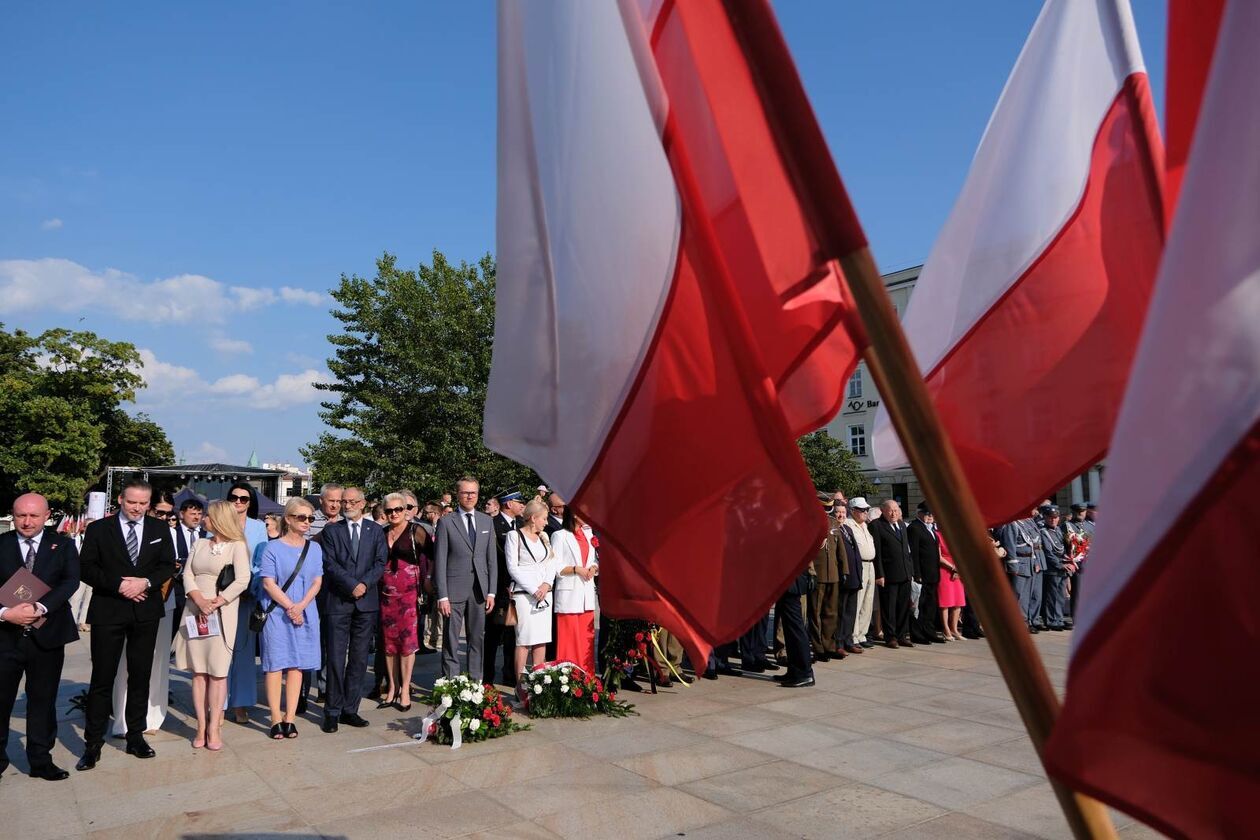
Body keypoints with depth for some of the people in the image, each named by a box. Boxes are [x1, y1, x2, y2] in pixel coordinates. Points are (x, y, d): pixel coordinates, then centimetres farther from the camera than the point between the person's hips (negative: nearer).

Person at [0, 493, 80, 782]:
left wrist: (40, 607, -25)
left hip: (47, 636, 0)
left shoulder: (63, 545, 1)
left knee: (43, 700, 10)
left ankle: (41, 760, 22)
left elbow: (70, 581, -11)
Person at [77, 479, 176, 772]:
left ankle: (136, 737, 20)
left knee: (140, 677, 9)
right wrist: (118, 585, -16)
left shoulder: (160, 530, 7)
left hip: (146, 612, 2)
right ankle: (93, 743, 11)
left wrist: (146, 582, -15)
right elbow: (87, 568, -4)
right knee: (102, 678, 1)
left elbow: (167, 566, 4)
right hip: (108, 612, -2)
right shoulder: (98, 529, 1)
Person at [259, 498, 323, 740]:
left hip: (304, 613, 3)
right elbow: (268, 583, -8)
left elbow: (317, 581, 4)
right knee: (275, 663, 0)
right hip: (276, 612, -3)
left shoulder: (314, 548, 8)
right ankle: (276, 719, 6)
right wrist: (289, 607, -14)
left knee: (297, 664, 5)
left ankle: (290, 717, 11)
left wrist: (301, 606, -10)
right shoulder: (273, 548, -2)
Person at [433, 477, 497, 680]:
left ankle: (475, 682, 19)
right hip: (455, 589, -3)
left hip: (480, 589, 4)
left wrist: (491, 592, 3)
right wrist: (442, 595, -10)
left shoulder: (487, 521, 9)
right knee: (450, 640, 2)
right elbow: (440, 561, -4)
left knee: (477, 639, 10)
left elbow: (492, 559, 9)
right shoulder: (446, 522, -1)